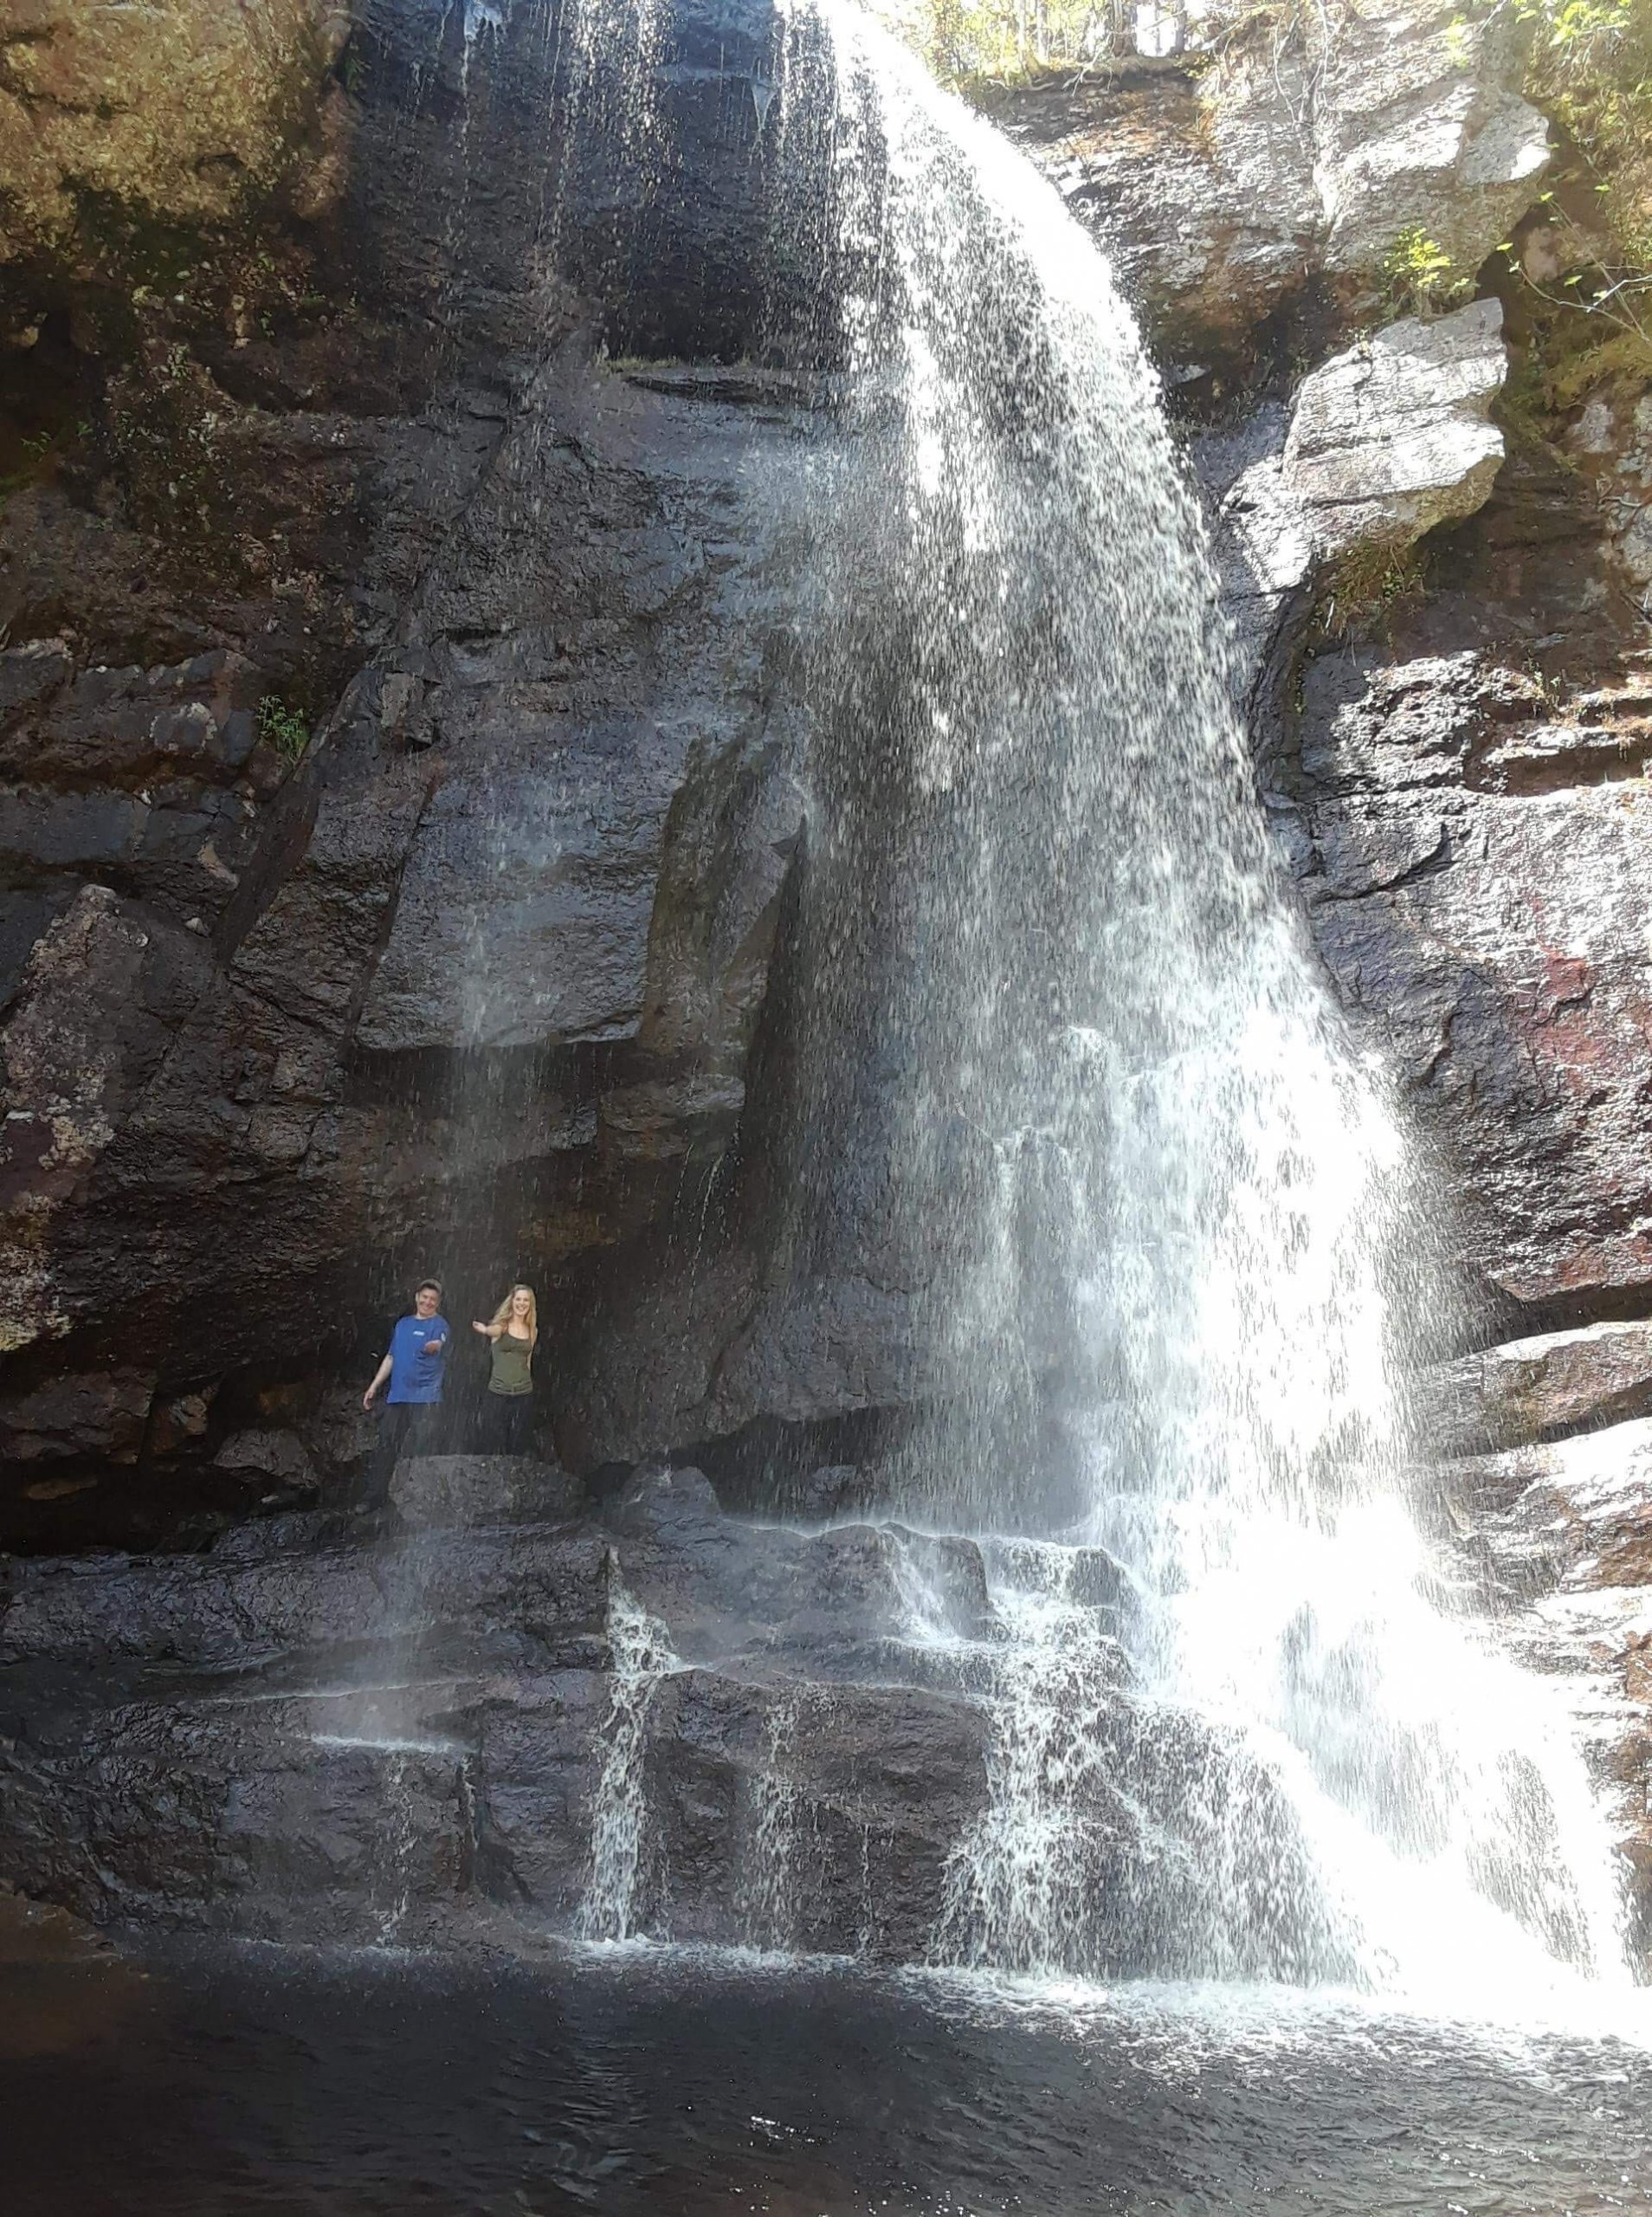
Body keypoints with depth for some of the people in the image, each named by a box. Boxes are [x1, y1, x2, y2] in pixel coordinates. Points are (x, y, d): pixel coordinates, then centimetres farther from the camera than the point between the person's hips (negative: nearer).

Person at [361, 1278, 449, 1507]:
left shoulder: (439, 1324, -1)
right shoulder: (403, 1324, 19)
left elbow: (437, 1345, -21)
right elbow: (391, 1358, 24)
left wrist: (434, 1346, -44)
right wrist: (374, 1387, 20)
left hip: (424, 1397, -6)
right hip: (396, 1395, 6)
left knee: (416, 1452, -10)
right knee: (386, 1447, 8)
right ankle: (375, 1500, 15)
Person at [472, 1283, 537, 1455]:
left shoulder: (532, 1330, 9)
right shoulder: (501, 1326, -1)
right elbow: (493, 1330, -24)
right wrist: (485, 1330, -42)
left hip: (524, 1394, 3)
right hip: (498, 1393, -3)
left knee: (518, 1448, 6)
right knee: (496, 1448, -2)